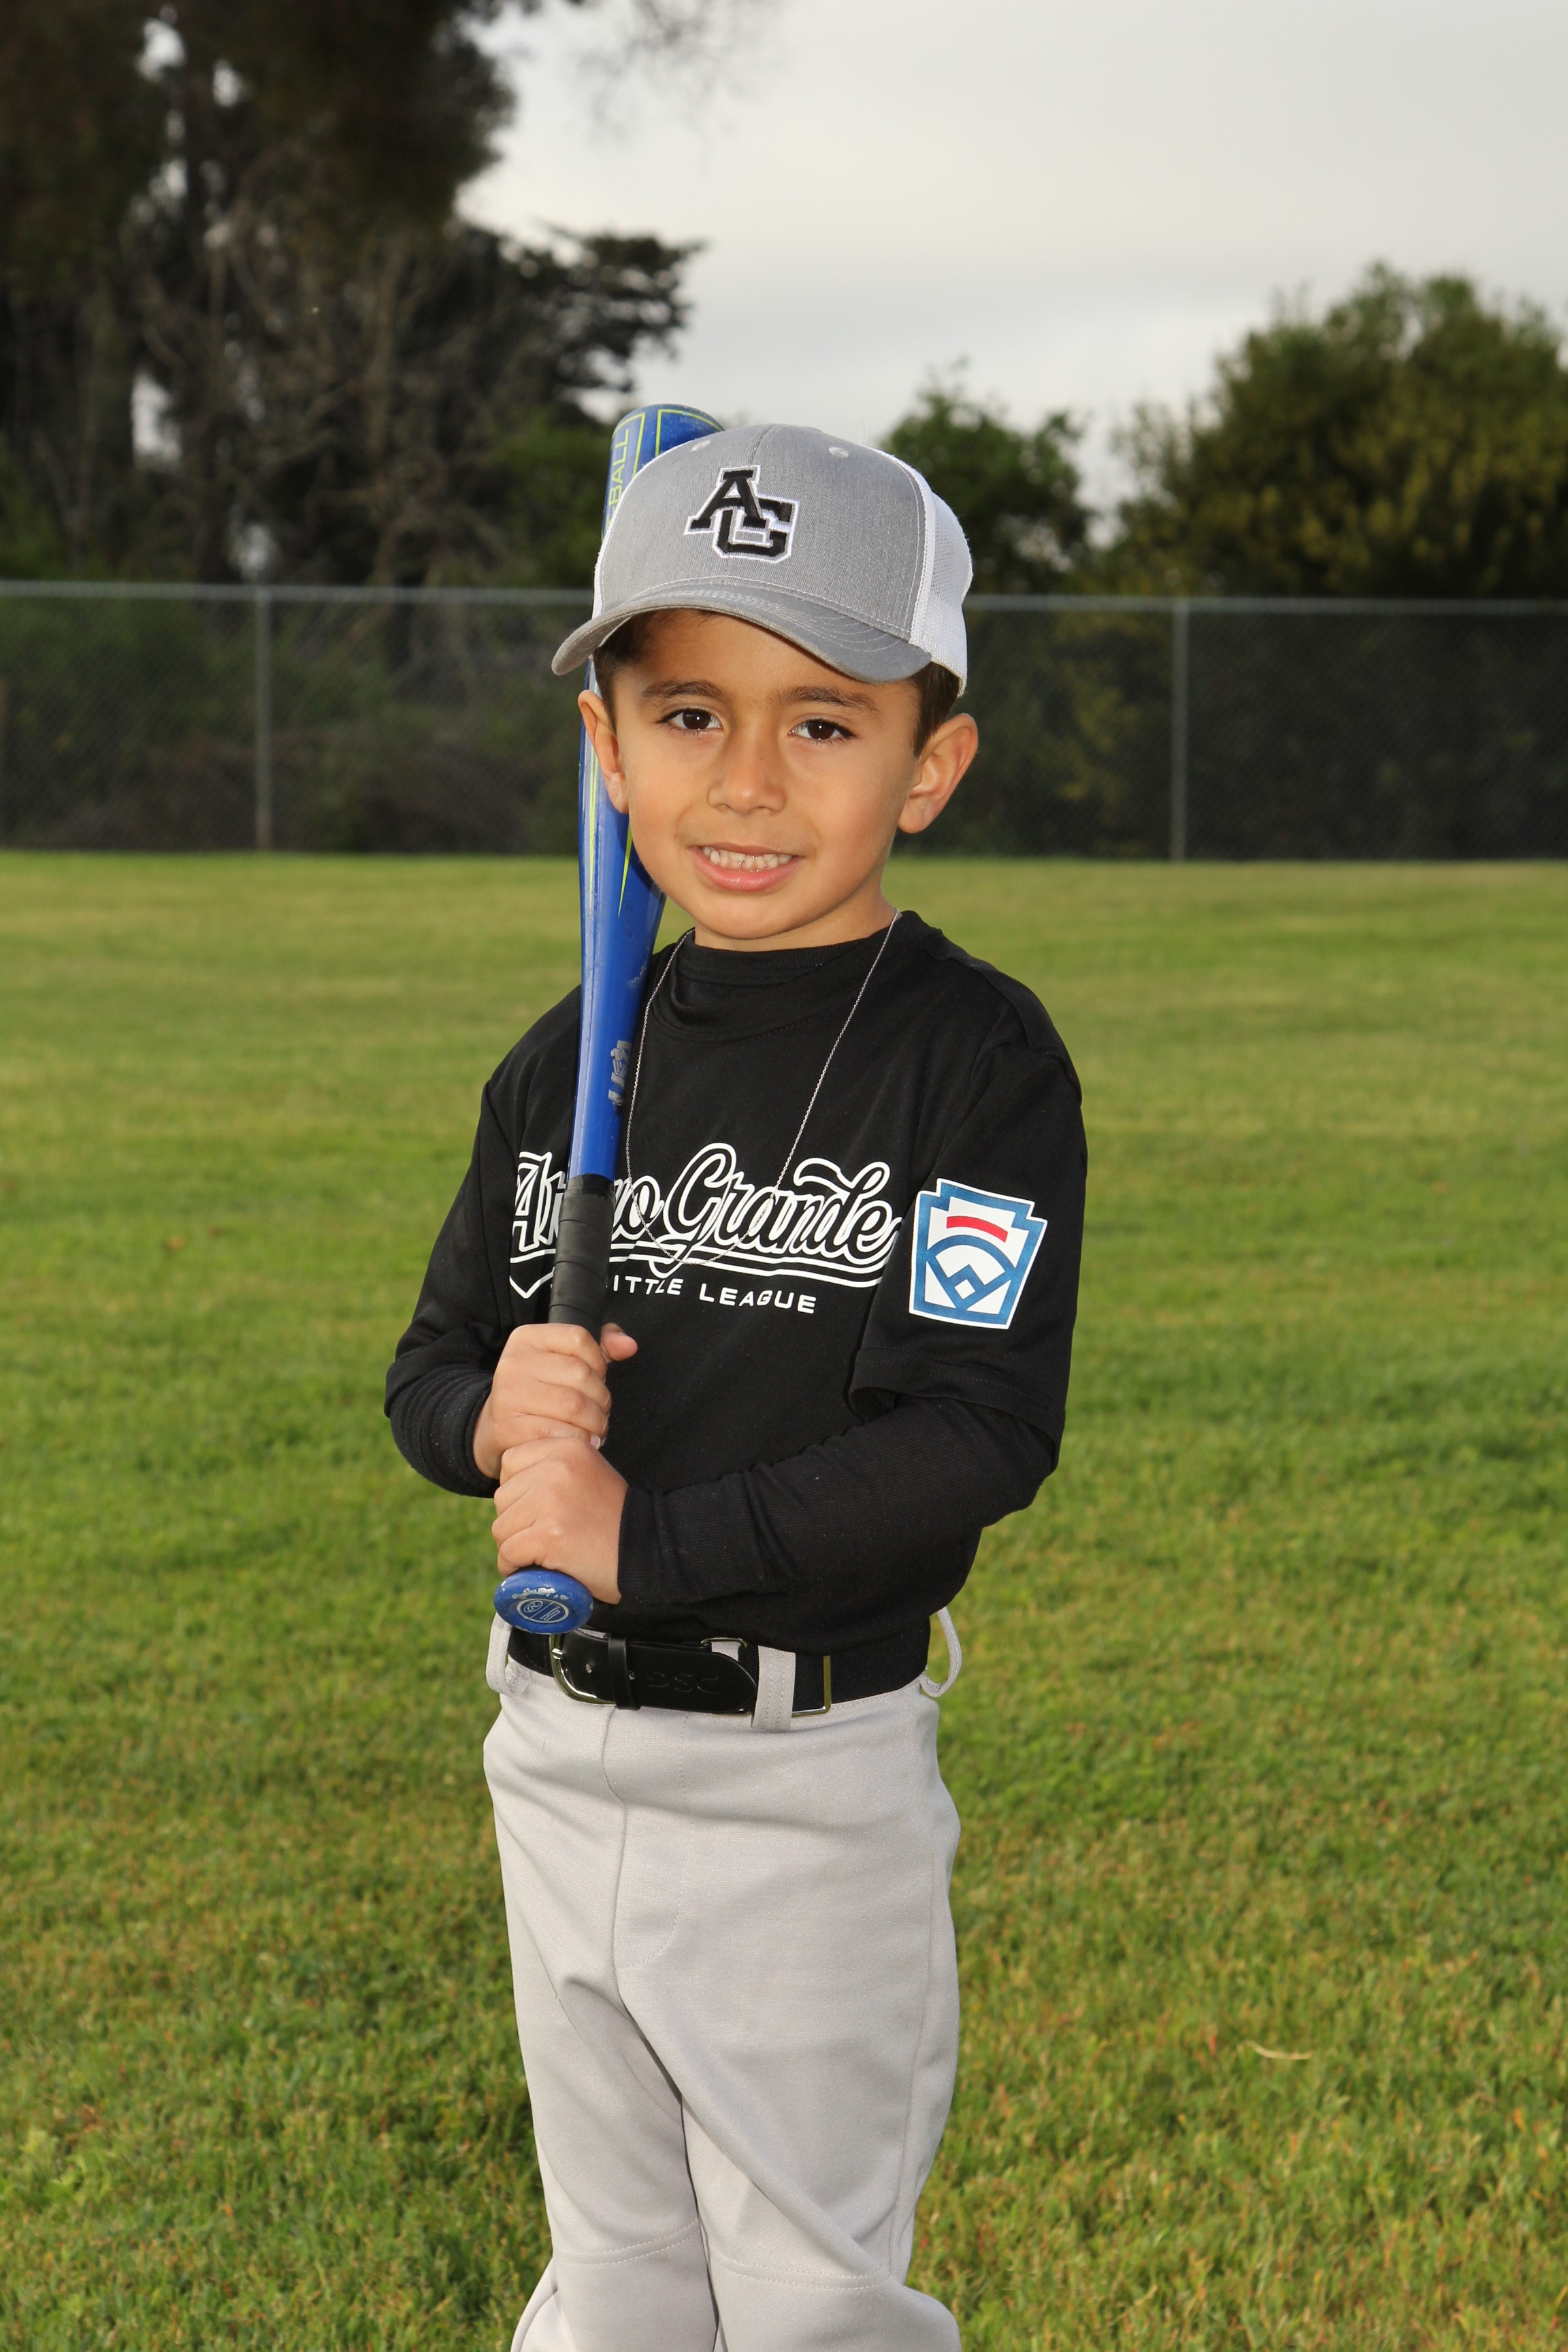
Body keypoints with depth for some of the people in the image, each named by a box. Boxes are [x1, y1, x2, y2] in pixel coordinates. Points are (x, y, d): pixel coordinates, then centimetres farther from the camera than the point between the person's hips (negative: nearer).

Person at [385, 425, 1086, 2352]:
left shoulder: (974, 1057, -13)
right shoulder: (565, 1069, 5)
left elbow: (982, 1436, -20)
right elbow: (430, 1365, 12)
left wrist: (641, 1540, -22)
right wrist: (492, 1416, -12)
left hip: (808, 1781, -5)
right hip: (560, 1760, 5)